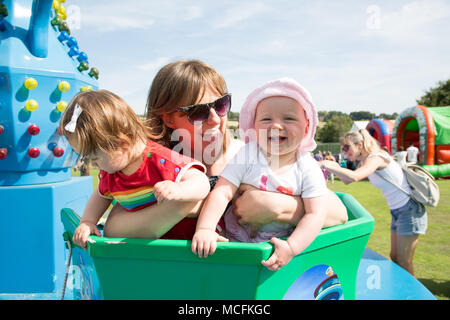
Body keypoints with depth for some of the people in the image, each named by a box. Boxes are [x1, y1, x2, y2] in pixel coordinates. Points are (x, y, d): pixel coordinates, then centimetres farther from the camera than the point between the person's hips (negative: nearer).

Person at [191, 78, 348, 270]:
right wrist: (204, 229, -31)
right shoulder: (247, 155, -11)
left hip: (282, 238, 2)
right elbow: (222, 193, -17)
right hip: (238, 236, -1)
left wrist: (291, 247, -28)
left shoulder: (308, 168, -10)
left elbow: (315, 213, -14)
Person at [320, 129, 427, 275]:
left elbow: (354, 176, -39)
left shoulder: (376, 158, -21)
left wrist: (327, 165, -34)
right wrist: (335, 166, -7)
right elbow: (347, 180, 8)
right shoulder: (365, 163, 8)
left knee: (404, 262, -1)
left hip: (410, 211, -9)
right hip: (397, 211, 9)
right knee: (394, 257, 15)